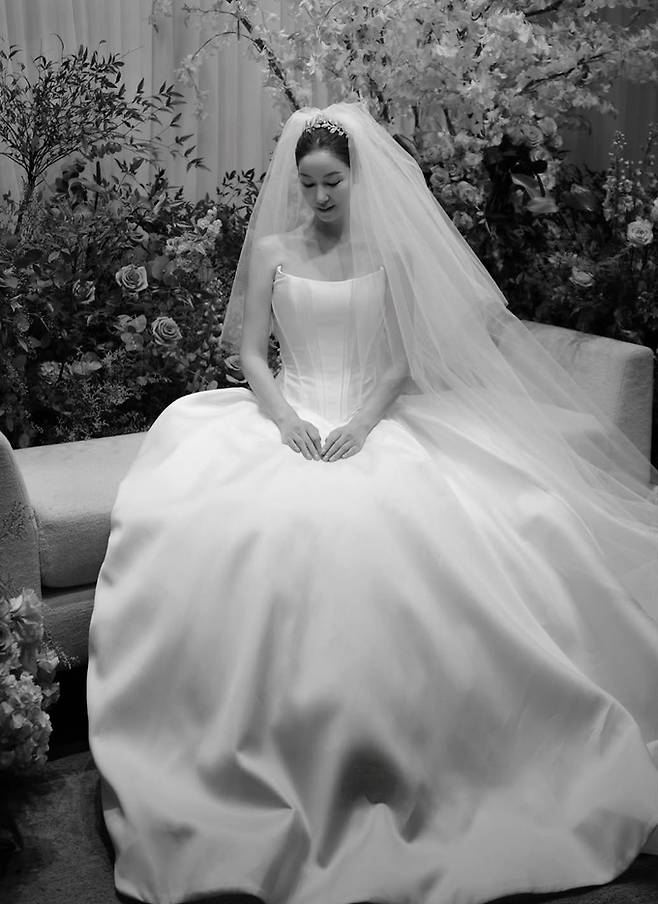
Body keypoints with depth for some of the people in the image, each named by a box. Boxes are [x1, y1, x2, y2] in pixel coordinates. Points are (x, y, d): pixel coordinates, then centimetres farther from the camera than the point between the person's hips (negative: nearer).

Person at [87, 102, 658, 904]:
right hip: (289, 414, 1)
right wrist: (284, 415, -11)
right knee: (267, 529, -30)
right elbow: (250, 350, 8)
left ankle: (400, 740, -16)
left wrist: (361, 421, -14)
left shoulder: (393, 250, 8)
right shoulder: (271, 250, 11)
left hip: (380, 415, -1)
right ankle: (273, 736, -17)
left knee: (391, 532, -31)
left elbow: (406, 358, 2)